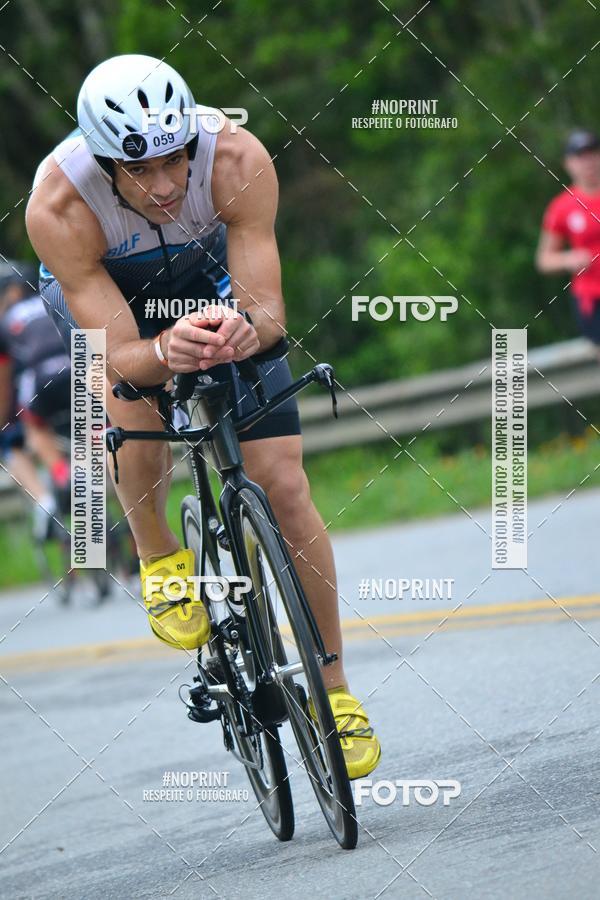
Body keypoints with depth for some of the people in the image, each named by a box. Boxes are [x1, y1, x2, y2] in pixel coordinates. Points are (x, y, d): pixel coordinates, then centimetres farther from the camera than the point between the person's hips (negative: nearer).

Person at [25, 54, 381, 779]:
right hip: (95, 289, -1)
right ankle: (159, 557, -4)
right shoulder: (58, 207, -38)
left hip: (207, 272, 1)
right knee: (135, 401, -34)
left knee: (283, 486, -7)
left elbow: (270, 313, -34)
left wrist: (246, 329, -57)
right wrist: (164, 352, -59)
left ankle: (334, 690, 6)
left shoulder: (238, 160, -36)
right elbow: (120, 355, -37)